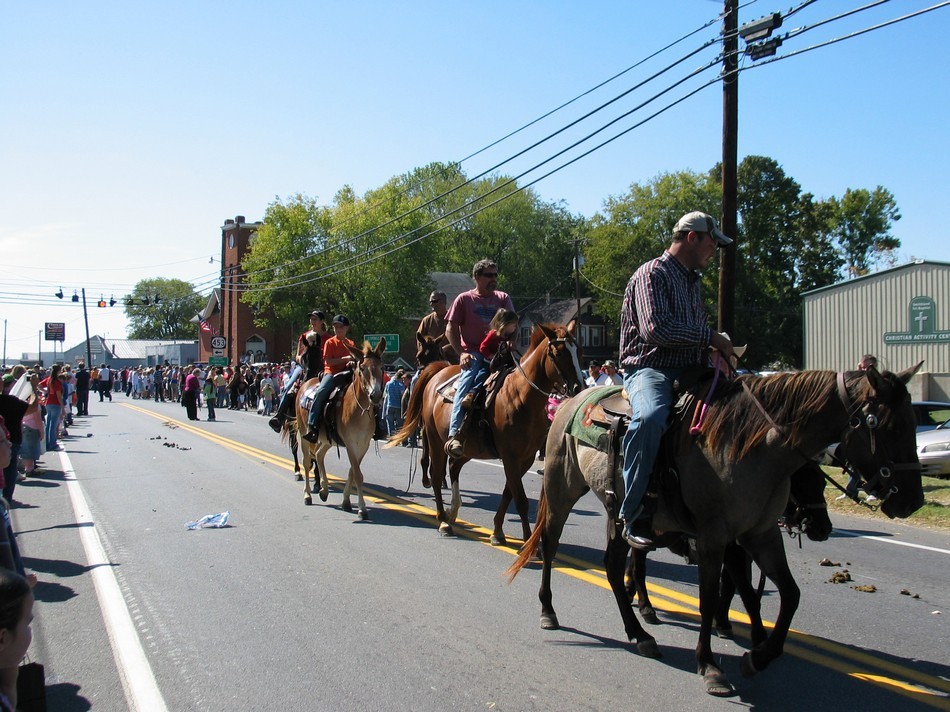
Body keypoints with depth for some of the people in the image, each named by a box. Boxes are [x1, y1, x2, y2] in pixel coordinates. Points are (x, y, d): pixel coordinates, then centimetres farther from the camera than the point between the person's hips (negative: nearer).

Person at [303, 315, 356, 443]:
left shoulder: (351, 344, 15)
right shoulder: (330, 342, 3)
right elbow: (328, 361, -6)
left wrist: (352, 362, -7)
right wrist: (345, 359, -14)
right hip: (331, 372, -4)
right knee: (320, 392, -31)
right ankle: (311, 426, -29)